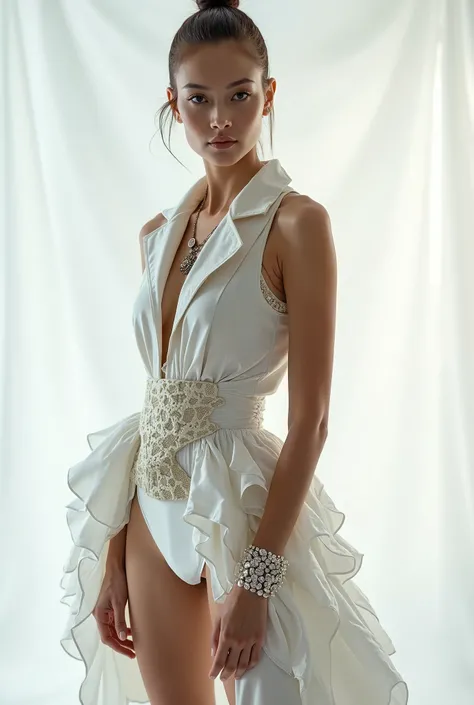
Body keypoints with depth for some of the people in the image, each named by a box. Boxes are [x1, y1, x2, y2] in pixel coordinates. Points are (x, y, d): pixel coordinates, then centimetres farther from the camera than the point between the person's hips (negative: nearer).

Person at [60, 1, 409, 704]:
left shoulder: (296, 223, -12)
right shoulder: (159, 233, 6)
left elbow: (310, 417, -16)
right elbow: (156, 394, 8)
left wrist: (254, 580, -19)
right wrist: (112, 561, 7)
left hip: (241, 500, -6)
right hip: (154, 502, 6)